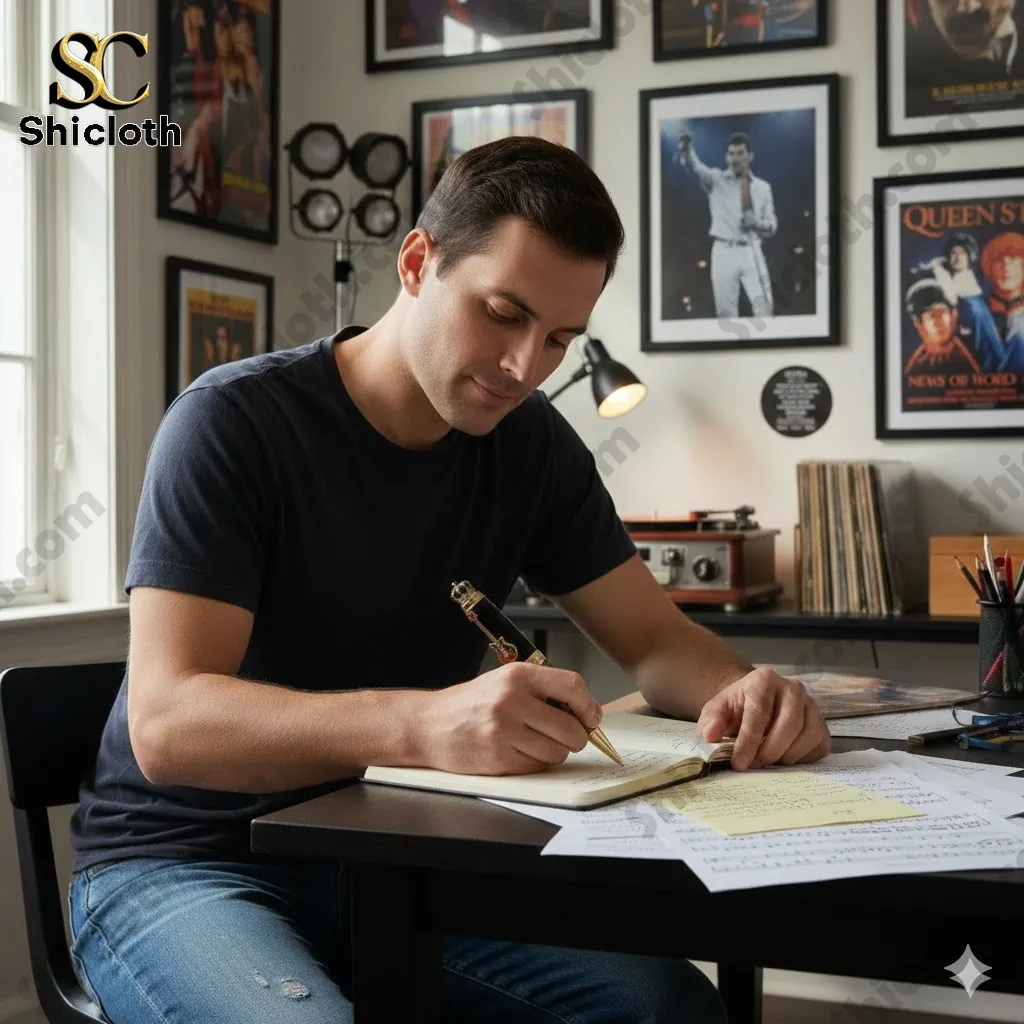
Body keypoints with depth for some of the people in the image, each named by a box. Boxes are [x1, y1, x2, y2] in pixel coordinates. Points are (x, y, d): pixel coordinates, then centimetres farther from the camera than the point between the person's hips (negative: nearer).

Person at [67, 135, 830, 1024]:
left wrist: (739, 692, -21)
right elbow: (168, 722, -26)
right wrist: (423, 723, -43)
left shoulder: (531, 443, 1)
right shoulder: (232, 423, -17)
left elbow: (657, 637, 4)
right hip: (185, 864, -5)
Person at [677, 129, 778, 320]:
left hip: (751, 252, 2)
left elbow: (772, 226, 15)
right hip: (724, 251, -2)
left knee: (764, 307, -4)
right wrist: (686, 147, -38)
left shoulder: (763, 187, 13)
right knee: (725, 312, 1)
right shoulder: (716, 179, 5)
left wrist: (757, 223, -9)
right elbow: (694, 166, -15)